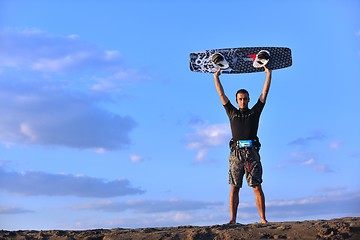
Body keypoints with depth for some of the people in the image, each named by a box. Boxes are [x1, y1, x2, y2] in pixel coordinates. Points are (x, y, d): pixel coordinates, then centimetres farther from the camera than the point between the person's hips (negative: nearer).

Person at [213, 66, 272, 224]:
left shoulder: (255, 111, 17)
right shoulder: (232, 113, 19)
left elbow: (265, 93, 18)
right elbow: (221, 94, 21)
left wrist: (268, 74, 20)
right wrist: (216, 77, 24)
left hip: (252, 152, -1)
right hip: (236, 153, 1)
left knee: (257, 186, -5)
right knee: (234, 188, -2)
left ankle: (263, 219, -6)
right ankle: (232, 219, -3)